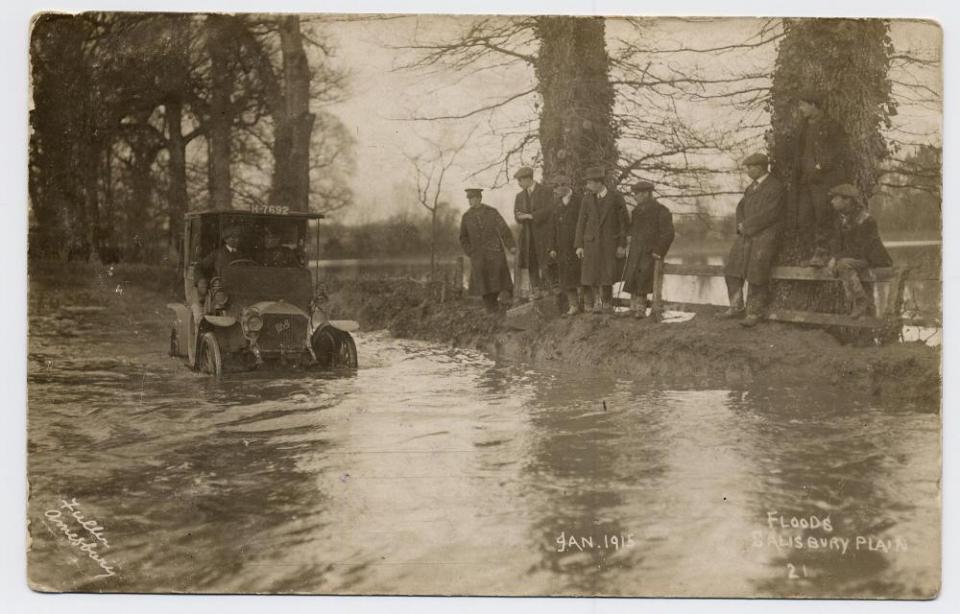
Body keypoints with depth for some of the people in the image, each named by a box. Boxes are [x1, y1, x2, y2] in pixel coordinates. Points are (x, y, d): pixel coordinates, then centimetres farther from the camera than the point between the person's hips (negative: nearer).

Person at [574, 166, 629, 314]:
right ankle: (589, 307, 4)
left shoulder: (616, 198, -5)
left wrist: (622, 245, -5)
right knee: (588, 277, -2)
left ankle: (607, 305, 16)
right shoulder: (587, 198, 2)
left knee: (607, 277, 1)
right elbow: (581, 222, 4)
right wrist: (579, 246, -1)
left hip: (610, 243, -2)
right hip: (590, 242, 2)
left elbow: (623, 222, -2)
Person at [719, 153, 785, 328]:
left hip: (765, 237, -8)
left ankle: (755, 313, 3)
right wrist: (741, 225, -4)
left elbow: (767, 215, -17)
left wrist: (745, 226, -10)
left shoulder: (775, 187, -9)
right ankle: (736, 308, 14)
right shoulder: (752, 187, 18)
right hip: (746, 235, 8)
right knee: (732, 271, 5)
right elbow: (741, 207, 16)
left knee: (756, 277, -7)